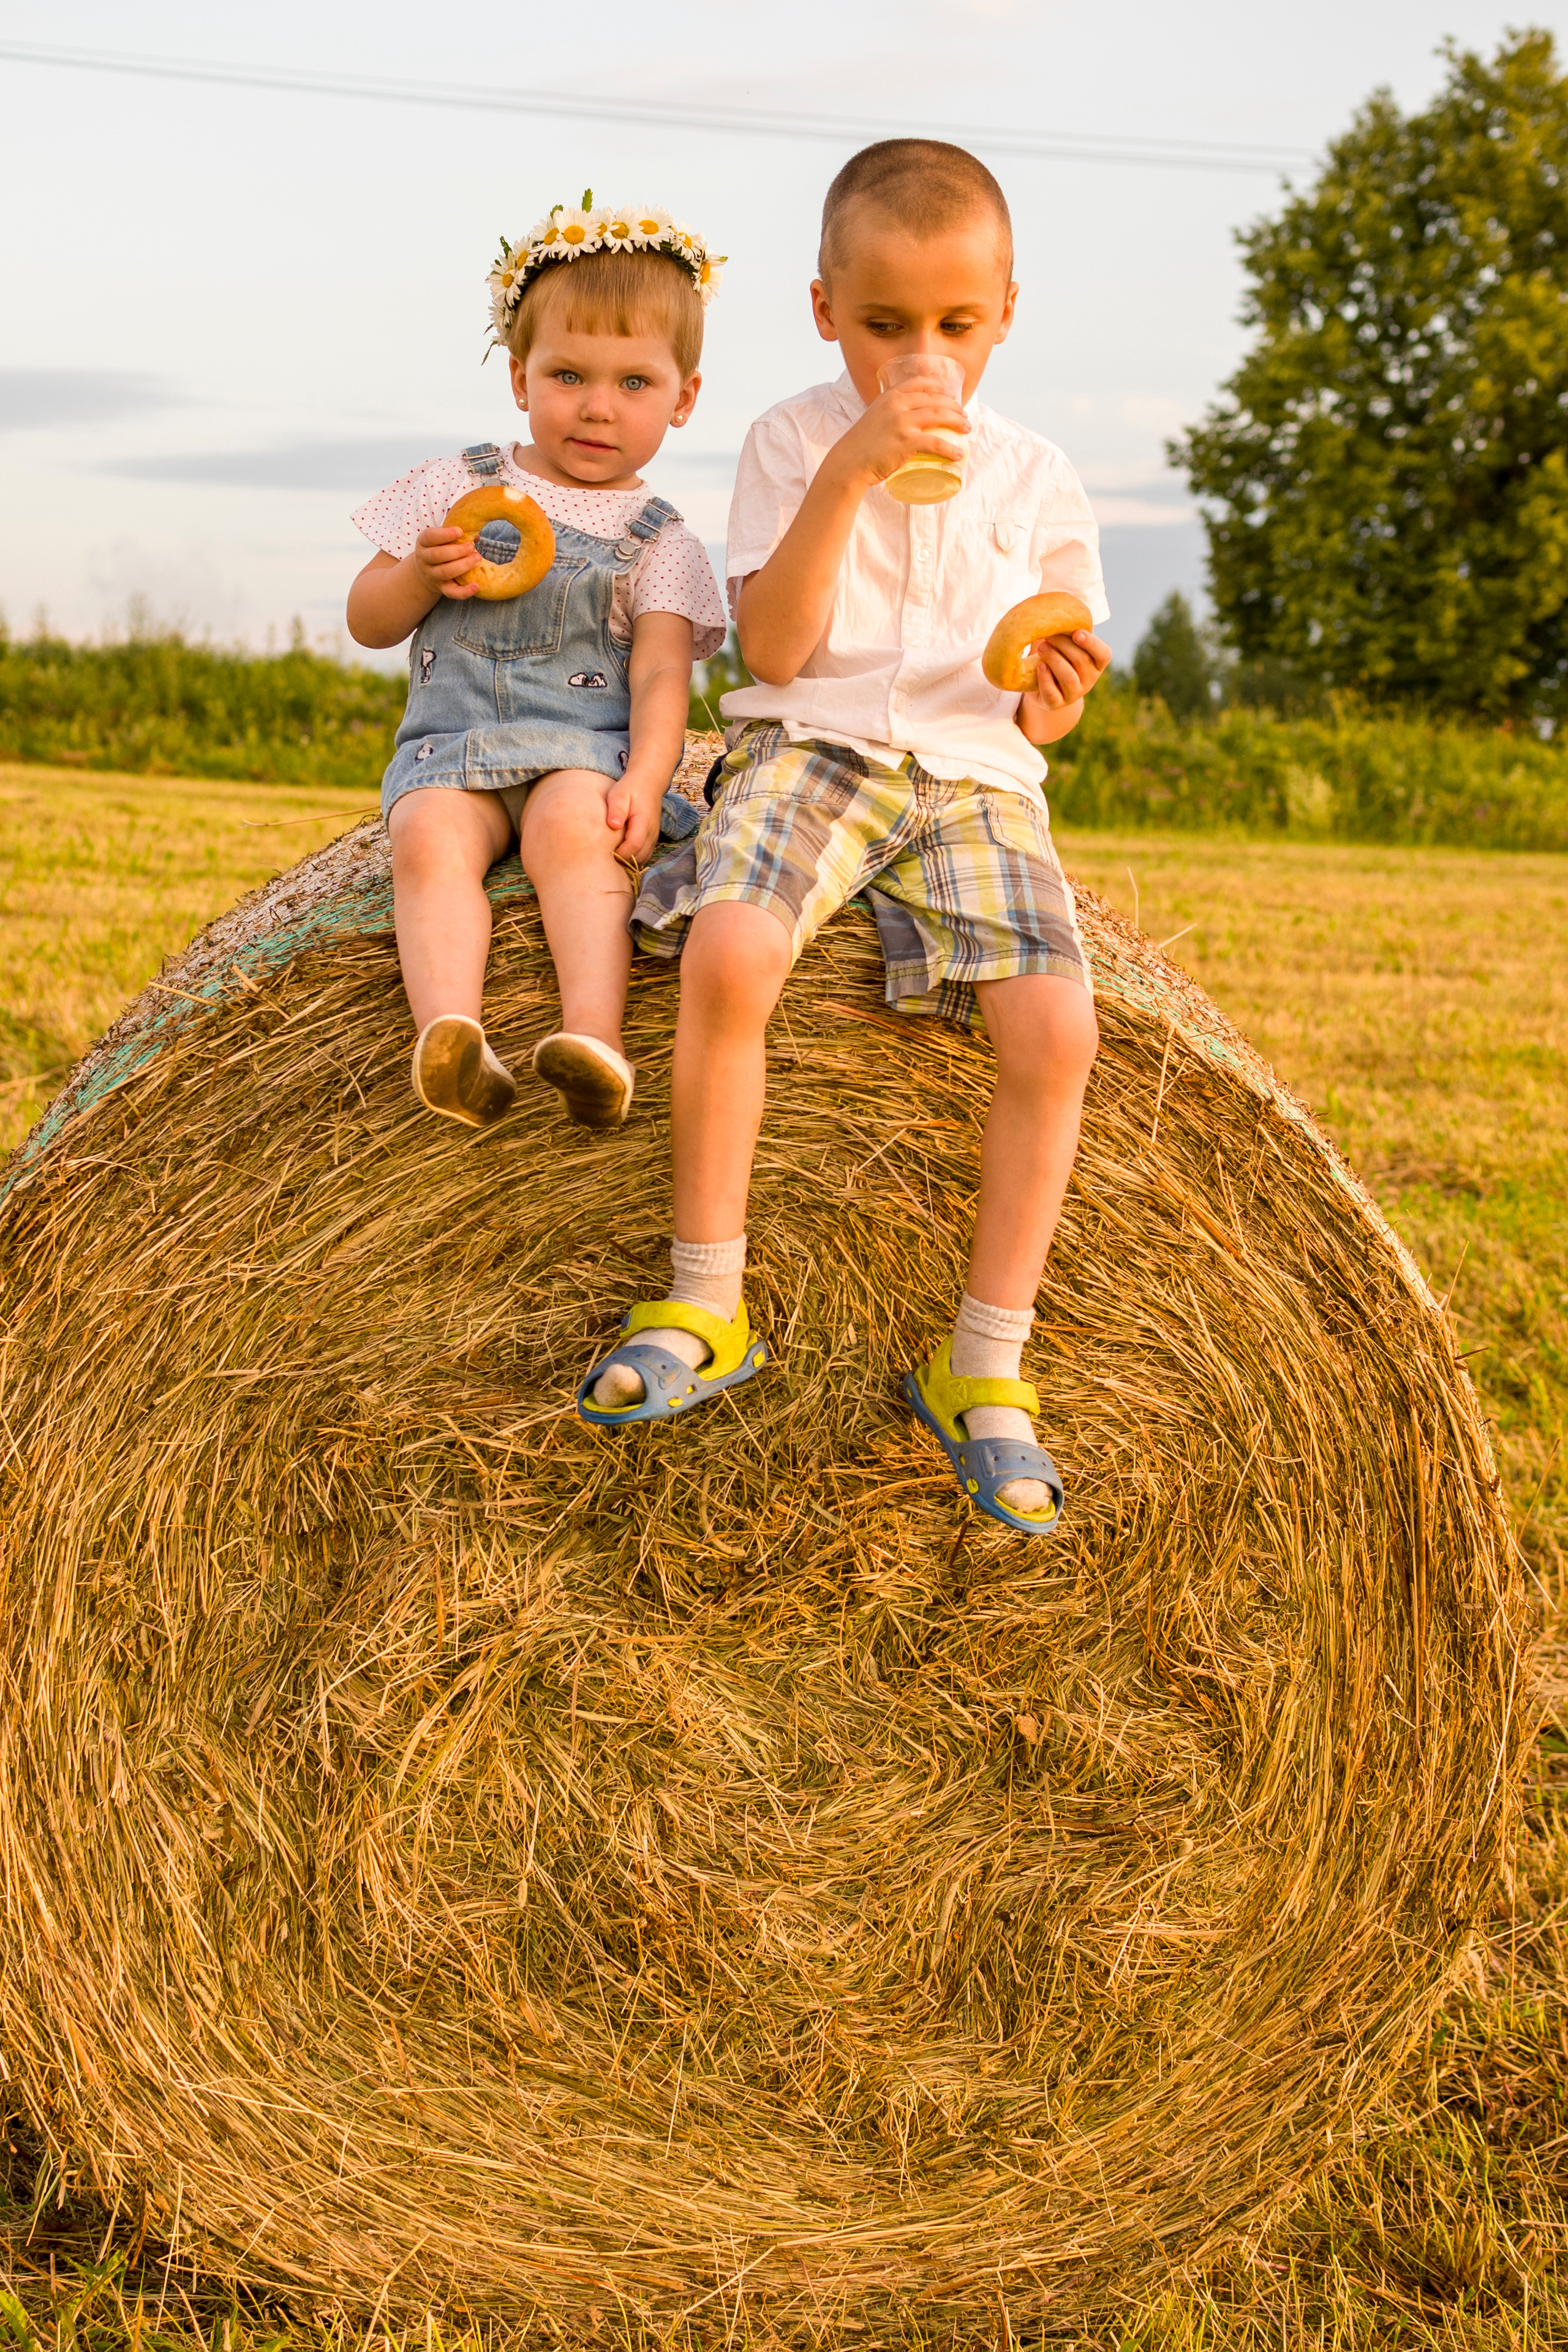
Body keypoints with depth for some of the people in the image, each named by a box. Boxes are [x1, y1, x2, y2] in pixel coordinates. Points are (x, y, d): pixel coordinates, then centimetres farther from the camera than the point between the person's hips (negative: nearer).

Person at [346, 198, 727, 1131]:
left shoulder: (659, 541, 9)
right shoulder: (457, 488, 14)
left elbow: (662, 675, -2)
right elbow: (368, 623, 15)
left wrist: (644, 781, -21)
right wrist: (421, 575, -8)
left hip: (586, 747, -1)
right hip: (451, 743, 2)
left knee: (572, 825, -36)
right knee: (429, 836, -32)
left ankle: (596, 1034, -48)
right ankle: (451, 1032, -50)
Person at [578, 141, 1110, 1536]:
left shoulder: (1034, 478, 11)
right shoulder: (796, 440, 5)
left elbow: (1040, 715, 15)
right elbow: (774, 649, -8)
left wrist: (1056, 700, -11)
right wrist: (844, 477, -17)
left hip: (976, 778, 2)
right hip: (814, 750, -2)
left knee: (1056, 1026, -24)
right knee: (726, 950, -33)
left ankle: (984, 1368, -12)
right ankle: (706, 1310, -20)